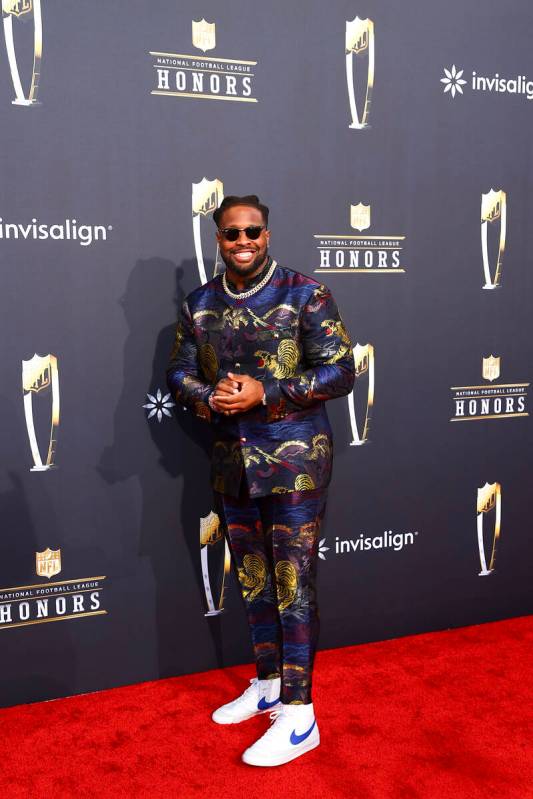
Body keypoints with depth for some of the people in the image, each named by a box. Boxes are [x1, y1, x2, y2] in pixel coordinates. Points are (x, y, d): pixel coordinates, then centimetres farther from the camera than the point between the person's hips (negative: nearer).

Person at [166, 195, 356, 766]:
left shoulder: (305, 294, -6)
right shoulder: (199, 304, 8)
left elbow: (340, 372, -10)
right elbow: (178, 370, 10)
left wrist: (264, 393, -20)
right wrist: (209, 397, -13)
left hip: (294, 461, -5)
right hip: (231, 462, 5)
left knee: (293, 584, -1)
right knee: (253, 581, 16)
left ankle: (298, 716, 10)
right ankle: (267, 685, 34)